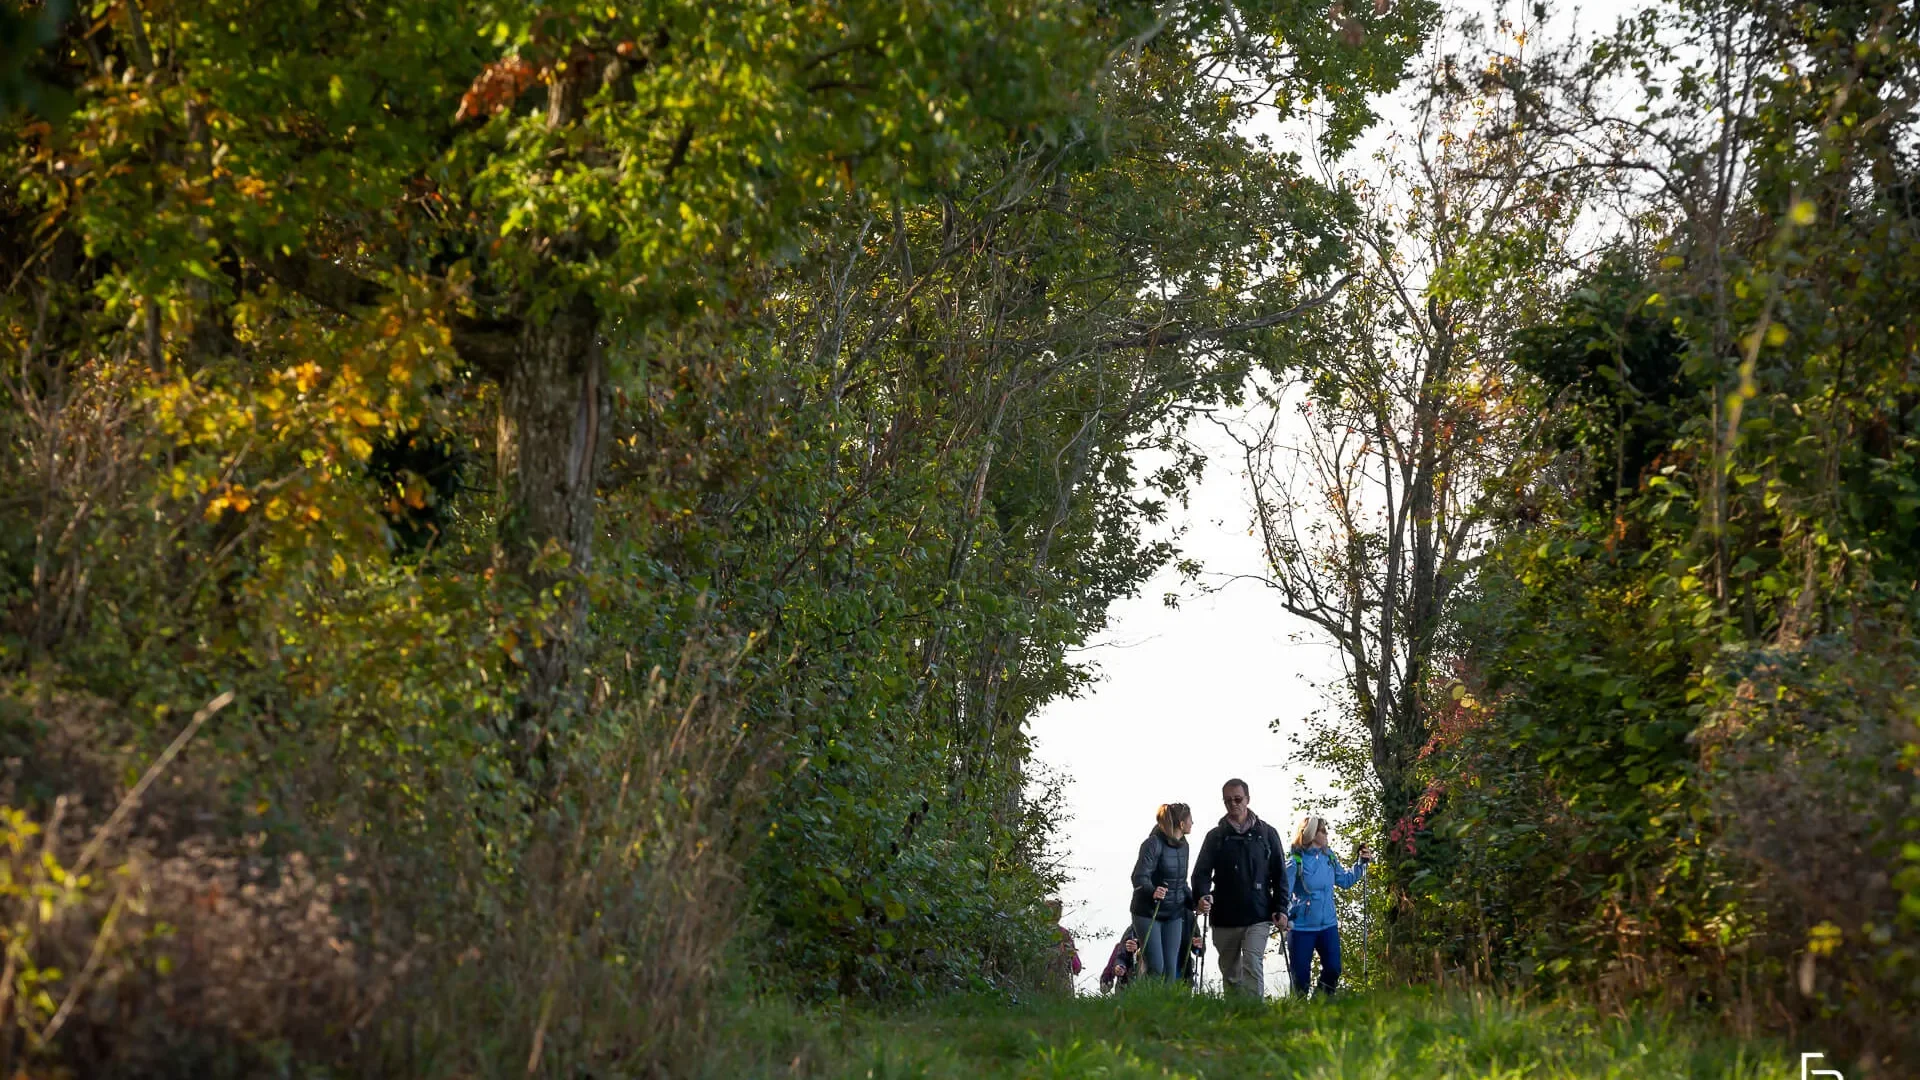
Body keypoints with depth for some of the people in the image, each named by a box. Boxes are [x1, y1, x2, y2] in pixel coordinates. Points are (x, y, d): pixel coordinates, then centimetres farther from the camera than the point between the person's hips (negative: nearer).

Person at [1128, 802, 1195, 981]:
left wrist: (1195, 902, 4)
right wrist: (1152, 892, -42)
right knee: (1156, 967, -10)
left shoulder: (1182, 845, 9)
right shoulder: (1154, 844, -15)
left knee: (1171, 968, 2)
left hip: (1174, 914, 7)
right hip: (1149, 913, -7)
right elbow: (1139, 877, -23)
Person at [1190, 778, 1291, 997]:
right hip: (1224, 918, 2)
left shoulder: (1267, 834, 6)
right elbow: (1201, 872, 3)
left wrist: (1281, 908, -2)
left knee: (1253, 965, -17)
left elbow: (1279, 874, 7)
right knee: (1230, 973, 9)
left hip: (1258, 917, -2)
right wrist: (1202, 896, -18)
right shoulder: (1215, 836, 8)